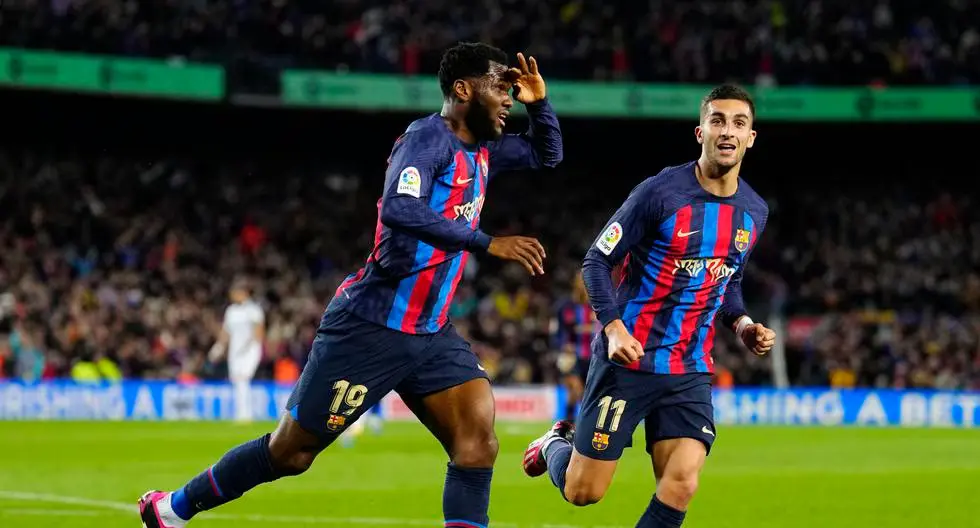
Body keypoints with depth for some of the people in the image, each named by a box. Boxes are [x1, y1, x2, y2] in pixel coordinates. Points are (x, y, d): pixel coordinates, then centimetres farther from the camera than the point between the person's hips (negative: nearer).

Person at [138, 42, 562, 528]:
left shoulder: (482, 148, 9)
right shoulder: (428, 138, -17)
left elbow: (547, 154, 26)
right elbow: (399, 209, -36)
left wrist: (538, 101, 6)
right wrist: (487, 243, -36)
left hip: (431, 334, 8)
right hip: (371, 329, -8)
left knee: (478, 441, -13)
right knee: (290, 451, 3)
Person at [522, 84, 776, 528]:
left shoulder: (754, 212, 5)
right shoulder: (660, 192, -13)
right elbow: (597, 261, -8)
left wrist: (742, 325, 2)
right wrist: (613, 326, -22)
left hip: (689, 373, 4)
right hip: (629, 359, -4)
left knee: (680, 487, -14)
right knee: (583, 491, 2)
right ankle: (556, 444, 38)